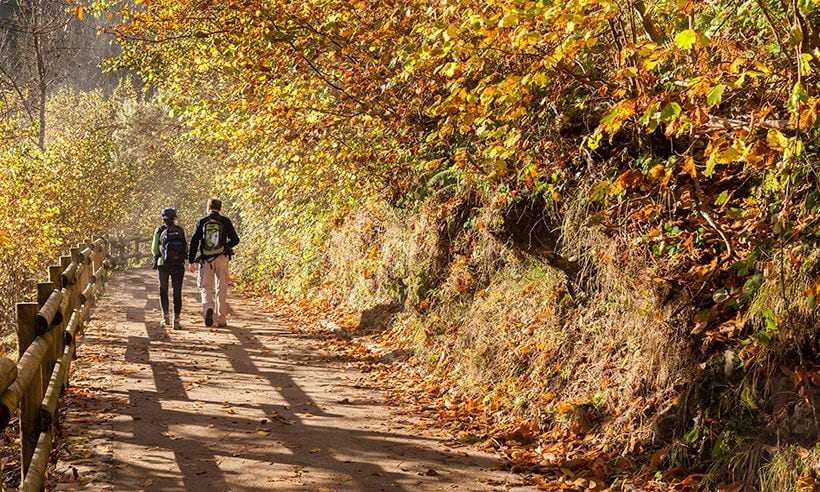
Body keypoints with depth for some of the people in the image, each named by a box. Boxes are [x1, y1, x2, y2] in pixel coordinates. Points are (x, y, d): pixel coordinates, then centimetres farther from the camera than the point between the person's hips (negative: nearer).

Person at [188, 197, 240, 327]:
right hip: (222, 258, 0)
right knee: (221, 289, 9)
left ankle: (208, 307, -21)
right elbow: (235, 240, 0)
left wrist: (191, 261, 1)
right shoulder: (225, 221, 1)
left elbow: (194, 242, -2)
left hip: (206, 259, 0)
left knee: (205, 287, 9)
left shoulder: (201, 222, 1)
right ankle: (221, 319, 8)